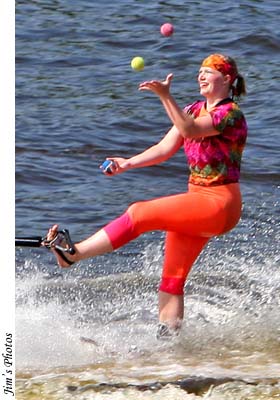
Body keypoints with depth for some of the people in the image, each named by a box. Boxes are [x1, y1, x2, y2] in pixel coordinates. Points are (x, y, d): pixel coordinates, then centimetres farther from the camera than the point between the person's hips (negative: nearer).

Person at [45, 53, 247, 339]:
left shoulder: (231, 113, -10)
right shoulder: (194, 110, 16)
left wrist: (165, 96, -39)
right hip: (196, 200, 9)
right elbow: (165, 148, 8)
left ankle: (72, 254, -22)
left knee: (140, 213, -20)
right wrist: (128, 163, -6)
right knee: (172, 280, 4)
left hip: (219, 203, -9)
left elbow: (191, 130, -29)